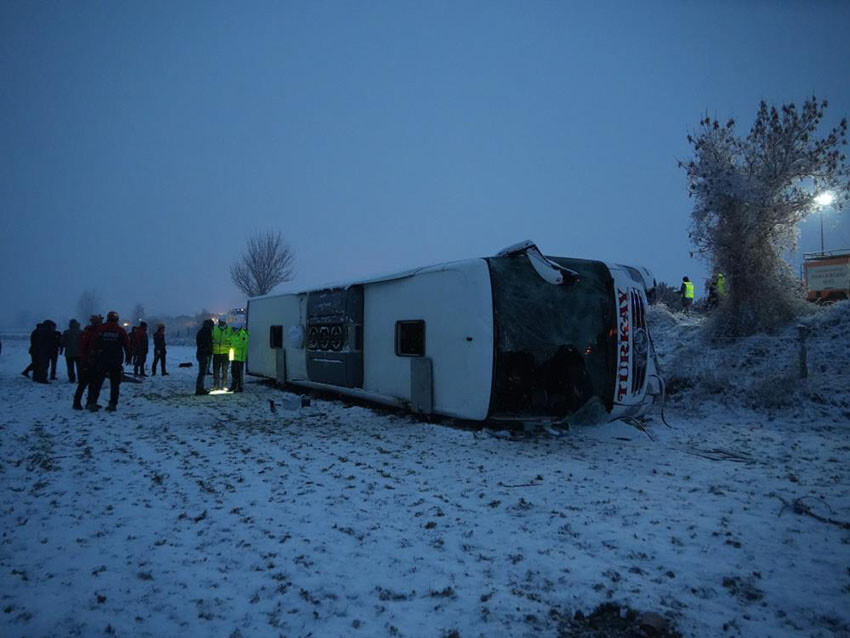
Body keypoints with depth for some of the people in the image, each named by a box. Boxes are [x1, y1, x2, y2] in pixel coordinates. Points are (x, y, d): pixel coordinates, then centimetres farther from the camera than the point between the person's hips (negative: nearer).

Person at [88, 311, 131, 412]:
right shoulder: (120, 330, -1)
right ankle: (112, 404, 1)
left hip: (101, 361, 1)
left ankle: (92, 403, 7)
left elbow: (93, 344, 0)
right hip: (116, 361, -1)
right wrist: (128, 356, 10)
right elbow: (126, 344, -1)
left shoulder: (100, 329, 1)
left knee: (97, 382, 10)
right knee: (115, 384, 5)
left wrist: (93, 356, 6)